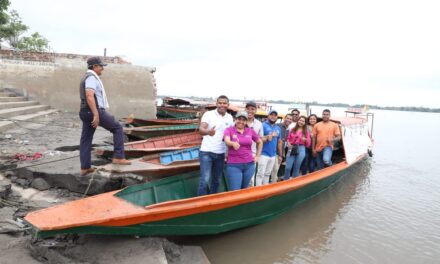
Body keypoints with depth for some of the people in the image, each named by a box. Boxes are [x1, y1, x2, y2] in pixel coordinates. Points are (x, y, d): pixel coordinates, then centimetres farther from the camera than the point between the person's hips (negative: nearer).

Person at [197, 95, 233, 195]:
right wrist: (208, 132, -46)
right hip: (207, 152, -5)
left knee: (216, 180, 14)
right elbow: (201, 129, -24)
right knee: (205, 180, -10)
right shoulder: (208, 114, -9)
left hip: (221, 153, 5)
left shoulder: (230, 117, 6)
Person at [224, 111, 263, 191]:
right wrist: (233, 143, -44)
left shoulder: (250, 131, 7)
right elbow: (227, 141, -23)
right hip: (234, 165, -3)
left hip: (249, 165, 4)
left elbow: (260, 142, 20)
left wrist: (257, 156, 13)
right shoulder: (229, 130, -3)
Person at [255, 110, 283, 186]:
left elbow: (279, 142, 17)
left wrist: (280, 155, 17)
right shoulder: (263, 125, -7)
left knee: (267, 174, 15)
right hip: (263, 154, -6)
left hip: (273, 155, 6)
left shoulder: (278, 128, 12)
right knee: (260, 173, -4)